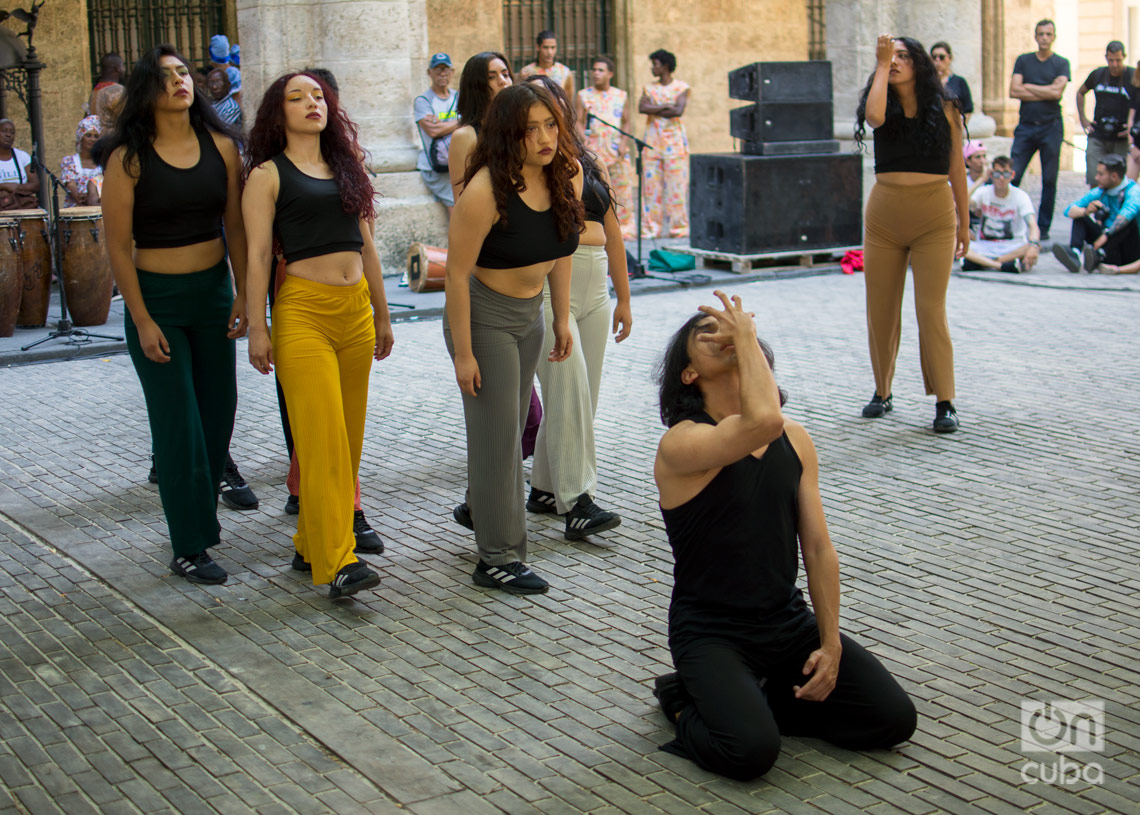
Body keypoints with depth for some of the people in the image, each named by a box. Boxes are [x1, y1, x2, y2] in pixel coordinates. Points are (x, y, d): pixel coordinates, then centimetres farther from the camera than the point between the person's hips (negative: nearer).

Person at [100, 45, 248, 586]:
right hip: (156, 297, -4)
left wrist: (242, 294, 0)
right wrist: (142, 322, -11)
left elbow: (235, 227, 6)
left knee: (218, 410, 9)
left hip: (213, 291, 4)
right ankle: (189, 549, 7)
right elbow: (118, 247, -8)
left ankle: (198, 515, 30)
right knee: (178, 421, -2)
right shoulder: (129, 158, -9)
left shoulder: (220, 147, 2)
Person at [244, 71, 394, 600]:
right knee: (321, 436, -12)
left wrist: (381, 315, 19)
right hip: (303, 310, -6)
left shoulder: (346, 168, 17)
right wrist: (258, 327, -9)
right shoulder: (268, 174, 2)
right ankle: (336, 561, -12)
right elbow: (258, 254, -3)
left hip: (355, 310, 6)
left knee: (349, 436, 6)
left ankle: (310, 546, 18)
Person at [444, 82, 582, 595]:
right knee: (497, 433, -4)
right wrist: (462, 353, -19)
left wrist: (561, 318, 9)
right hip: (483, 315, -7)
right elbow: (457, 273, -21)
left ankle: (478, 508, 45)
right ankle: (498, 560, 4)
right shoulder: (486, 191, -26)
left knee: (512, 426, 20)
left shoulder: (568, 174, -6)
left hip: (529, 313, 7)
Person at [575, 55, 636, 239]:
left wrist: (624, 143, -2)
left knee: (622, 189, -2)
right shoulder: (583, 95, 8)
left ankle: (625, 228, 6)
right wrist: (584, 140, -14)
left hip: (617, 150, 2)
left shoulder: (621, 96, 13)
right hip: (593, 151, -2)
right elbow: (578, 122, 3)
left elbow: (627, 122, 14)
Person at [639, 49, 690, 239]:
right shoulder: (649, 88, 13)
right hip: (652, 141, 3)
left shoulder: (681, 87, 3)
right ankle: (650, 227, 3)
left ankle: (679, 227, 2)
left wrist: (655, 110, -6)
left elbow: (678, 111, -12)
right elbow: (641, 108, -4)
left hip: (674, 140, -3)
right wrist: (666, 106, -10)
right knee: (651, 183, -1)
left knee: (676, 184, -4)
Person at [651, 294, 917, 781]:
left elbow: (817, 548, 5)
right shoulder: (681, 444, -17)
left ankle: (747, 702, 12)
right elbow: (763, 422, -37)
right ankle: (687, 707, 6)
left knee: (893, 718, -3)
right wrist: (747, 337, -23)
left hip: (788, 621, 6)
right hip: (711, 634, -6)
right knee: (751, 751, -28)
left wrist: (831, 644, -2)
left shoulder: (796, 440, 4)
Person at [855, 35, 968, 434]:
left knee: (932, 310, -7)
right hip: (884, 216, 2)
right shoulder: (885, 108, 5)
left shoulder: (944, 109, 3)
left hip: (933, 217, -2)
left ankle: (945, 402, -1)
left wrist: (964, 223, 8)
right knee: (880, 310, 8)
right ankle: (882, 392, 24)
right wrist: (881, 64, -12)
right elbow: (874, 115, -22)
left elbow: (957, 169, 7)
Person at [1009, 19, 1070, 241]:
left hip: (1051, 126, -1)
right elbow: (1014, 91, -4)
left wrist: (1028, 86, -4)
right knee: (1012, 176, -7)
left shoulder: (1061, 63, 4)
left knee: (1049, 180, 3)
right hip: (1026, 126, 1)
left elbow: (1056, 92, -12)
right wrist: (1045, 93, -7)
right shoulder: (1023, 61, 9)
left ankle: (1043, 227, 11)